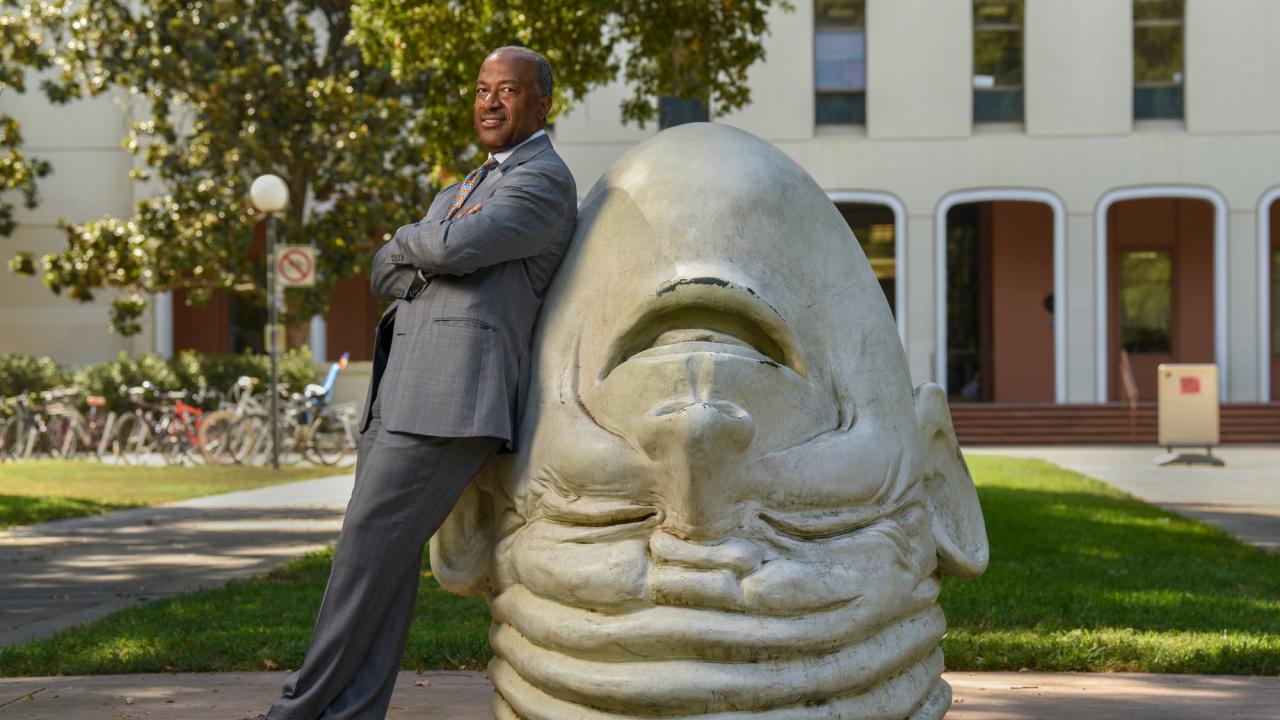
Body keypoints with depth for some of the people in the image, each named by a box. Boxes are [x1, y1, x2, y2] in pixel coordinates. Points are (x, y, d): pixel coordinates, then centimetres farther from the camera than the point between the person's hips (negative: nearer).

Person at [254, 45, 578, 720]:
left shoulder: (545, 182, -2)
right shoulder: (458, 196, 29)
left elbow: (453, 248, -16)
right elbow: (384, 275, 17)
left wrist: (413, 242, 6)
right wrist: (433, 257, -4)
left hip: (451, 399, -9)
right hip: (399, 397, 9)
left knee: (367, 547, -9)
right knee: (385, 562, 4)